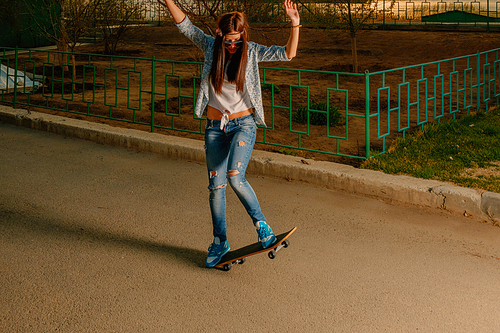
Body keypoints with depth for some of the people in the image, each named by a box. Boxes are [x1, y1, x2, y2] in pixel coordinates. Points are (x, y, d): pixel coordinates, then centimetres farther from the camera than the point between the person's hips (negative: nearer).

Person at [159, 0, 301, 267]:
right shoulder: (210, 47, -1)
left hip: (243, 124, -3)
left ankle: (261, 225, -1)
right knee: (216, 185, 4)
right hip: (215, 127, 3)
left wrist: (295, 25, -26)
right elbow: (184, 24, -4)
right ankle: (219, 242, 18)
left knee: (235, 177, -22)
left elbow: (288, 54, -12)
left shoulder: (251, 52, -5)